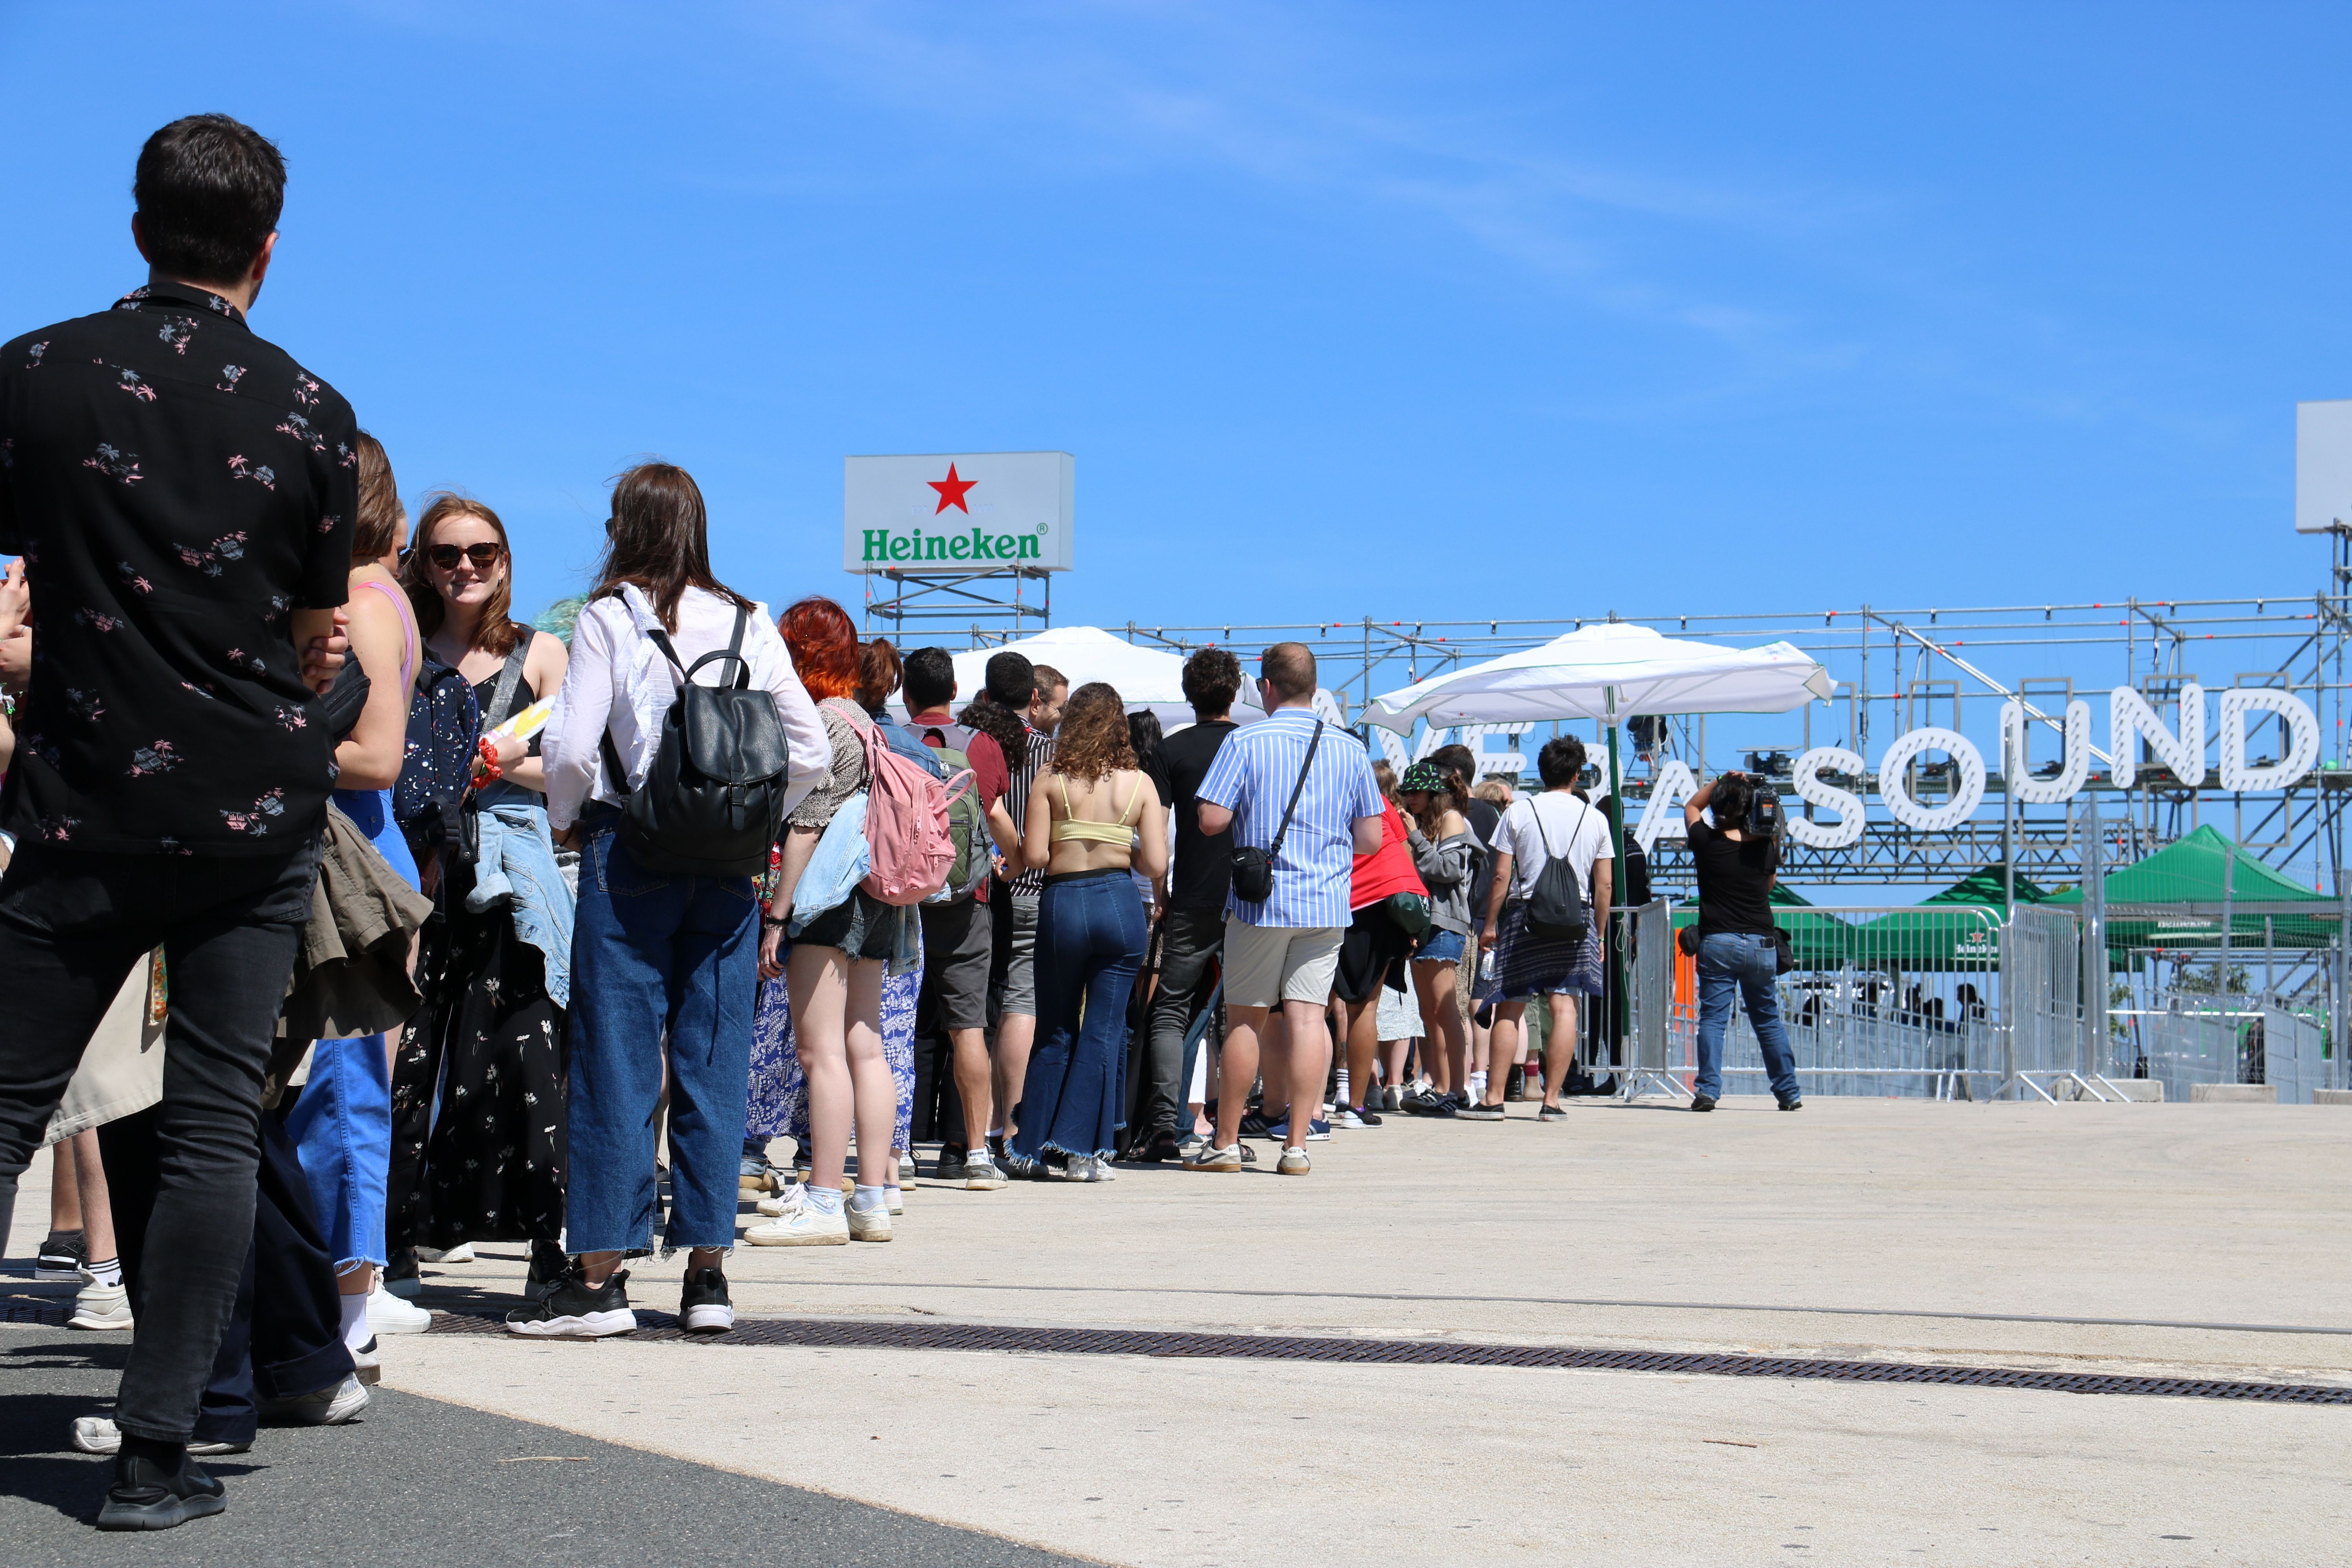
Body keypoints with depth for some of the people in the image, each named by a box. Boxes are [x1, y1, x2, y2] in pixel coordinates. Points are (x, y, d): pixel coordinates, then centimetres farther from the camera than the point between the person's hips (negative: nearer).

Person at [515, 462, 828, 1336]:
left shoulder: (609, 617, -4)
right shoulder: (749, 624, 6)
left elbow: (570, 750, -10)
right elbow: (813, 751, 4)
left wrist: (567, 822, 8)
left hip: (630, 851, -3)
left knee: (616, 1060, 1)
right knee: (715, 1060, 8)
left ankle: (599, 1277, 3)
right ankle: (707, 1274, 12)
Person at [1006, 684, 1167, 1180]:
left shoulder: (1050, 781, -3)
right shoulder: (1140, 783, 1)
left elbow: (1034, 856, -8)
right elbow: (1157, 865, -4)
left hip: (1061, 904, 0)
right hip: (1120, 906, 0)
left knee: (1055, 1031, 13)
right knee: (1103, 1031, 5)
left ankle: (1031, 1147, 18)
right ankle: (1081, 1150, 3)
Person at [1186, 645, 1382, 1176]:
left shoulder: (1244, 743, -5)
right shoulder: (1349, 748, 5)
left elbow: (1211, 819, -11)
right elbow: (1372, 838, 6)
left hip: (1260, 901, -2)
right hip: (1327, 904, 2)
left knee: (1245, 1018, 6)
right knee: (1308, 1015, 1)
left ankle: (1226, 1143, 13)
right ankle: (1296, 1146, -2)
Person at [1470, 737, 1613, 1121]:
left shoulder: (1519, 812, 1)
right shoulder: (1595, 819, 6)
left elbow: (1501, 877, -2)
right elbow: (1604, 884, 7)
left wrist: (1490, 925, 5)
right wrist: (1599, 934, 15)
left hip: (1525, 916, -1)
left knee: (1509, 1009, 2)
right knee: (1564, 1006, 0)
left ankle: (1493, 1099, 1)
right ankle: (1552, 1100, -3)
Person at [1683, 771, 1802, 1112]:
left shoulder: (1707, 843, -6)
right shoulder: (1766, 847, 0)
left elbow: (1691, 807, 15)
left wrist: (1720, 781, 10)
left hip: (1717, 943, -2)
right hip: (1760, 943, 2)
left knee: (1713, 1018, -1)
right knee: (1769, 1021, 12)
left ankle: (1708, 1090, -11)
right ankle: (1789, 1093, 14)